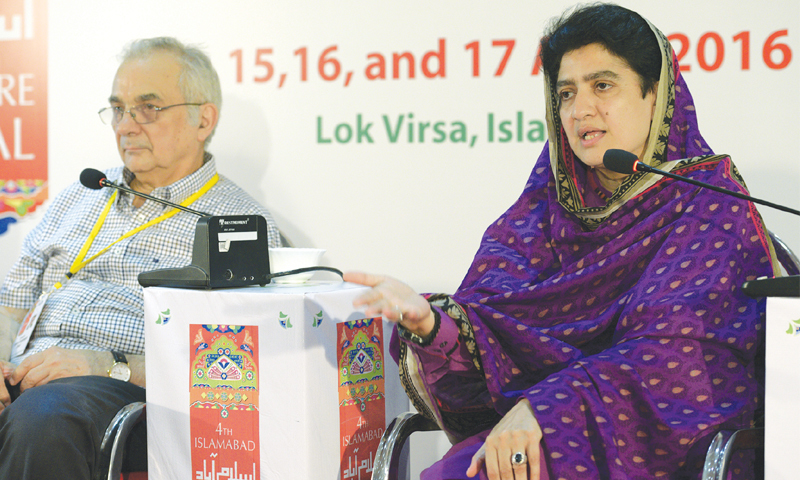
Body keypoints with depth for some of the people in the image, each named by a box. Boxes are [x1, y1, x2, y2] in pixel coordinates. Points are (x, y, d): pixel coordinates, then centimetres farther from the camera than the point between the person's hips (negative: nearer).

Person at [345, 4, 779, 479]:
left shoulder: (711, 207, -1)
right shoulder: (552, 200, 13)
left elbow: (675, 355, -15)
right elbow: (495, 326, 2)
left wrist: (543, 408, -26)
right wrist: (429, 321, -20)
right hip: (549, 437, 4)